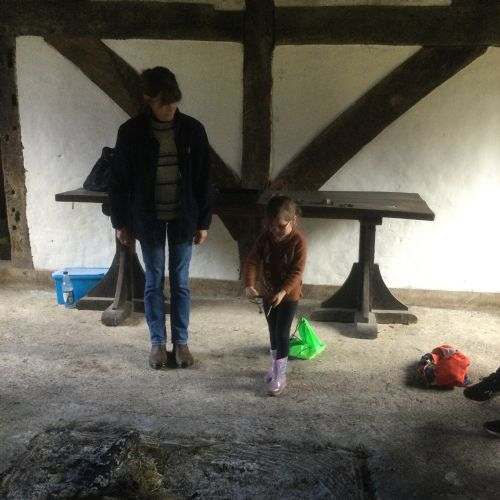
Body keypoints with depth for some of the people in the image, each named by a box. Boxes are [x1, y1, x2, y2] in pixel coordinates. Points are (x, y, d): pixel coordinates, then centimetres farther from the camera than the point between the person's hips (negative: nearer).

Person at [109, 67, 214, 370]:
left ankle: (181, 342, 22)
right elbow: (119, 181, -2)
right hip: (148, 219, 0)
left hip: (183, 217, 1)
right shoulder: (131, 132, -8)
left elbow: (204, 179, -1)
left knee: (181, 282, 8)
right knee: (154, 282, 9)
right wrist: (120, 222, -1)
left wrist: (204, 221, -1)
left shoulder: (193, 130, -5)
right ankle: (158, 342, 23)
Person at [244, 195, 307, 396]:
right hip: (268, 293, 5)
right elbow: (252, 261, -13)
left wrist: (283, 292, -34)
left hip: (289, 295, -5)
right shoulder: (265, 237, -8)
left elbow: (297, 272, -22)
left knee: (282, 333, -3)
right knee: (273, 331, 18)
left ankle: (280, 374, 5)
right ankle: (275, 365, 35)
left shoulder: (298, 241, -19)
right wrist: (249, 285, -29)